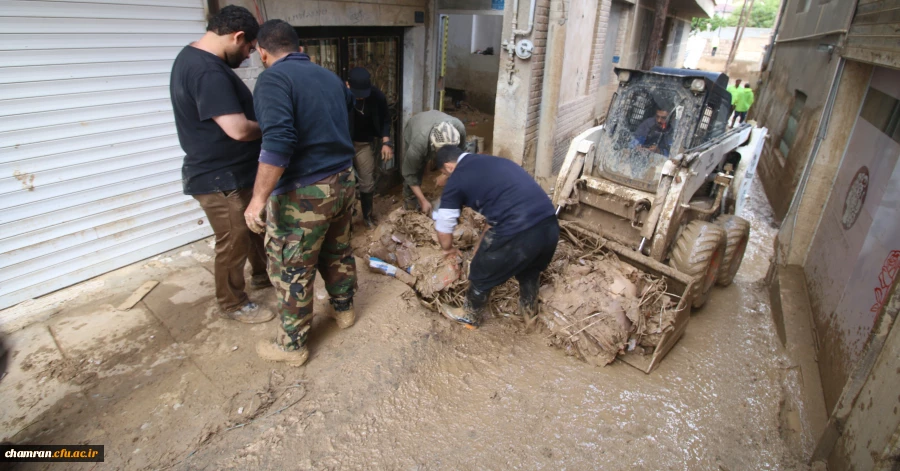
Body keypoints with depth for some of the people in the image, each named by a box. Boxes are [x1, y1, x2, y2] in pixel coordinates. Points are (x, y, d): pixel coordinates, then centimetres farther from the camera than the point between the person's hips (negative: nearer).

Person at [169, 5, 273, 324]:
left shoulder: (193, 56, 9)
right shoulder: (208, 72, -27)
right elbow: (239, 129, -32)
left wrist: (258, 119, 5)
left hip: (229, 172, 10)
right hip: (220, 179, -10)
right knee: (233, 243, 6)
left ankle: (262, 274, 45)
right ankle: (233, 304, 25)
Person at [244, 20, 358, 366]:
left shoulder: (273, 78, -13)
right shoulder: (329, 76, 11)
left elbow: (278, 143, -26)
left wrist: (259, 198, -23)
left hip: (304, 192, -7)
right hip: (344, 181, 8)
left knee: (291, 270, 7)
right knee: (338, 250, 25)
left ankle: (292, 346, 22)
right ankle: (343, 309, 44)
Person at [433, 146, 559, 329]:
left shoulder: (456, 180, 4)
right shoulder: (494, 161, 24)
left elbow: (443, 229, 11)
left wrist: (448, 249, 34)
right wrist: (484, 243, 39)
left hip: (516, 232, -7)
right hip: (550, 225, 7)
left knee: (481, 275, 21)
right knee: (530, 270, 35)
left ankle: (470, 317, 45)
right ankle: (530, 314, 56)